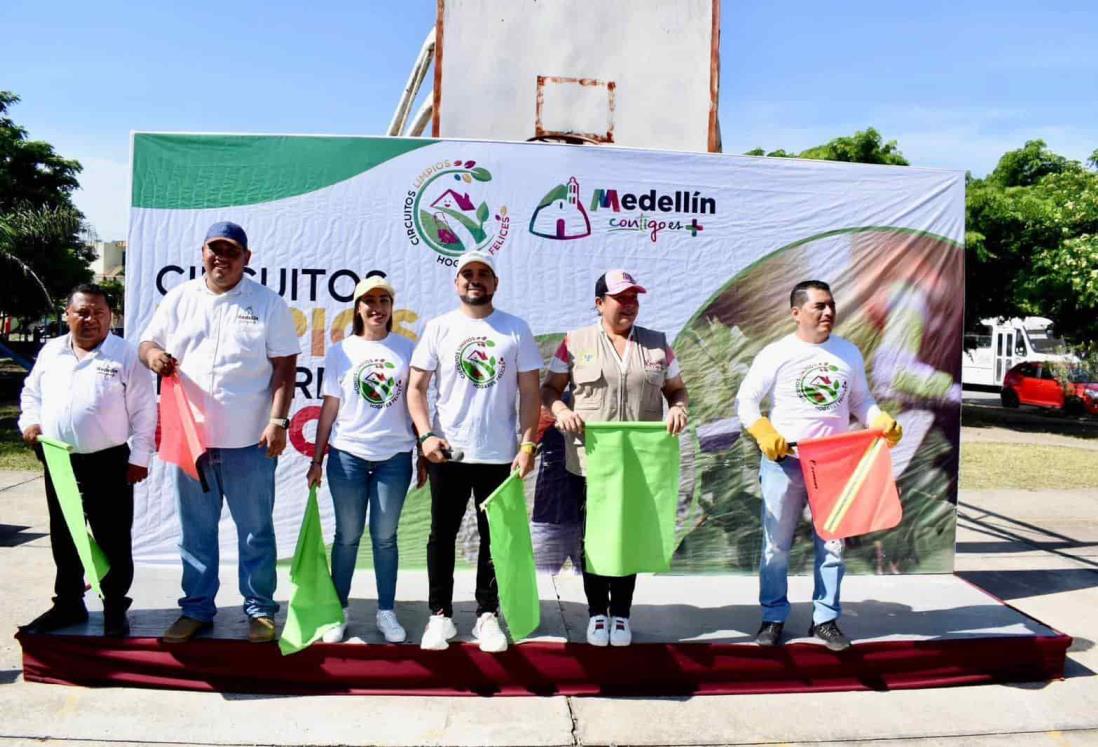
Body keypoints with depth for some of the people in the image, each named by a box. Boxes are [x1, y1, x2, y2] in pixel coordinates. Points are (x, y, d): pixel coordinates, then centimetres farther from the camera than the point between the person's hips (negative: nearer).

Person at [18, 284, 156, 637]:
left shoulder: (125, 355, -7)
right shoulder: (51, 351, 8)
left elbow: (143, 411, -7)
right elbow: (31, 392, 21)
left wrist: (139, 457, -9)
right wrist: (29, 421, 2)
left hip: (108, 463, -5)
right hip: (58, 462, 5)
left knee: (113, 540, 3)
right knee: (63, 538, 16)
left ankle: (115, 608, 16)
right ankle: (68, 603, 32)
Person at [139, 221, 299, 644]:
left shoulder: (268, 303, 0)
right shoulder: (179, 298, 9)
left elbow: (285, 366, -3)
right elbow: (147, 343, 13)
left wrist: (278, 420, -12)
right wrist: (152, 354, -12)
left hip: (249, 440, -3)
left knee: (255, 531, 7)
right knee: (195, 529, 13)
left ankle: (260, 609, 20)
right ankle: (196, 609, 27)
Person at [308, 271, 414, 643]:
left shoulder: (406, 348, 3)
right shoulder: (341, 351, 3)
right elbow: (330, 407, 5)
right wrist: (317, 458, 3)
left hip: (395, 455, 0)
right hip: (348, 454, 0)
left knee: (384, 536, 9)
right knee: (347, 536, 9)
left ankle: (387, 612, 19)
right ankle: (339, 611, 21)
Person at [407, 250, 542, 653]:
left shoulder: (516, 329, 2)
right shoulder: (438, 328, 2)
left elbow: (529, 392, 2)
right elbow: (416, 387, 1)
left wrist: (528, 444, -6)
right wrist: (426, 435, -12)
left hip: (499, 454, 0)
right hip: (447, 453, 0)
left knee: (495, 536, 9)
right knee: (443, 535, 9)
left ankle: (487, 615, 22)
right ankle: (440, 615, 22)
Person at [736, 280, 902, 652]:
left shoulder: (849, 353, 7)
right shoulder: (776, 354, -5)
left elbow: (860, 401, 13)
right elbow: (745, 401, -4)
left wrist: (883, 422, -7)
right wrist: (764, 432, -20)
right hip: (785, 463, -3)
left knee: (832, 544, 8)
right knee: (777, 544, 5)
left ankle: (825, 619, 22)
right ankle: (773, 617, 20)